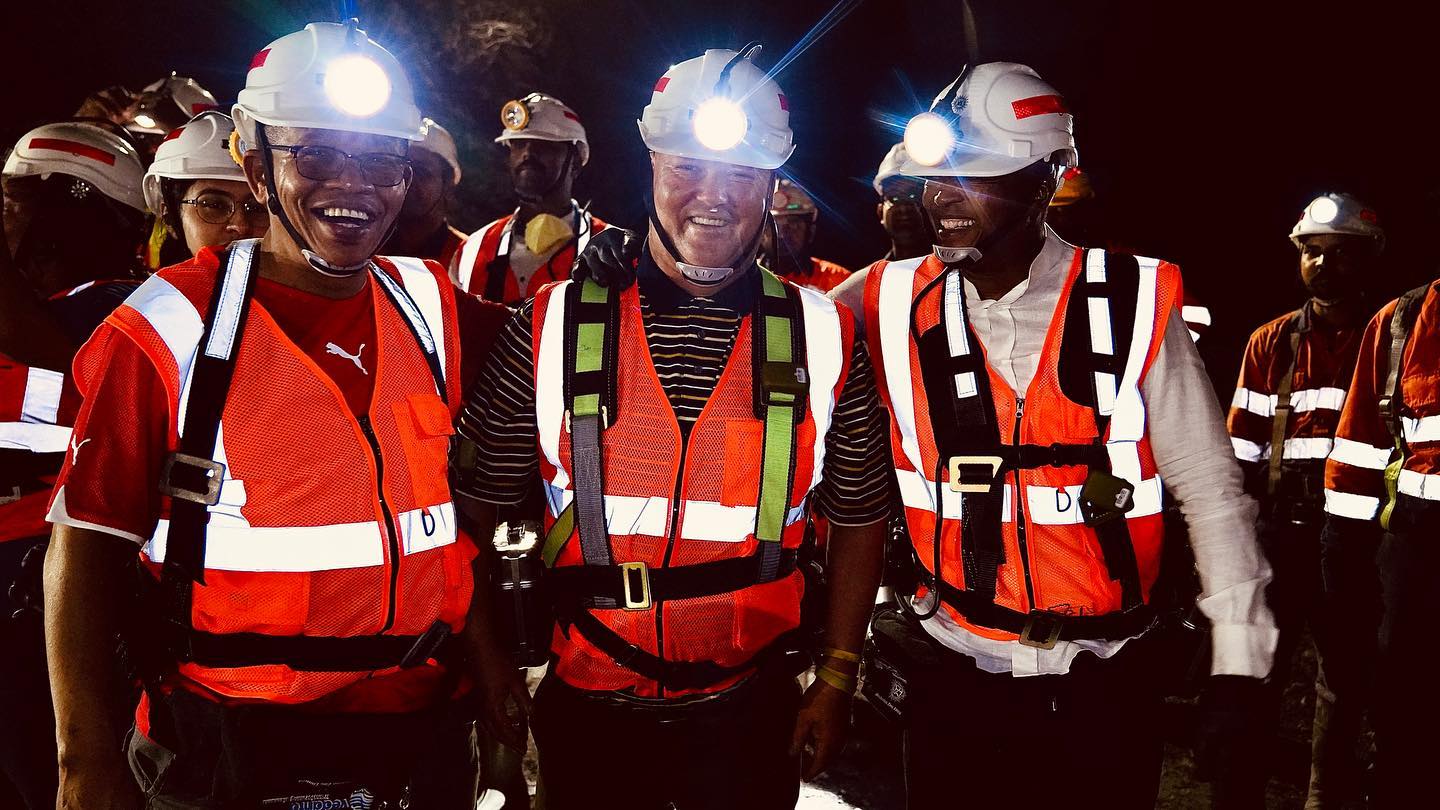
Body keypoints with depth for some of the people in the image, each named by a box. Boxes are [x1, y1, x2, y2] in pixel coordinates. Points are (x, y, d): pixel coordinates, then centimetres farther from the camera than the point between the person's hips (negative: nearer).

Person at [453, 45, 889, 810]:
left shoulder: (825, 336, -5)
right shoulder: (553, 326, -7)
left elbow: (857, 517, 3)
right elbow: (474, 502, -1)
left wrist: (836, 680, 2)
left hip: (752, 711, 0)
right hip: (587, 710, 1)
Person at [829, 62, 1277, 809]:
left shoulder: (1134, 306, -10)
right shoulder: (891, 307, -6)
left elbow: (1209, 488, -3)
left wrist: (1237, 661, -2)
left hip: (1107, 681, -1)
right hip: (954, 676, 1)